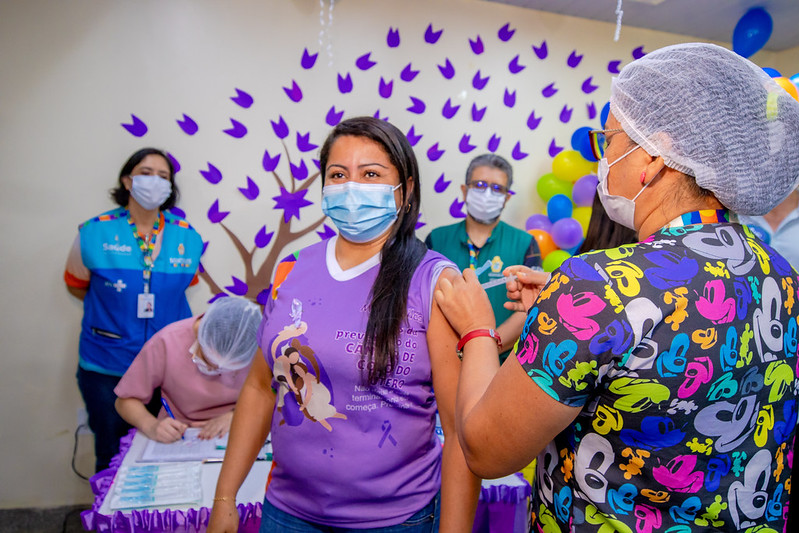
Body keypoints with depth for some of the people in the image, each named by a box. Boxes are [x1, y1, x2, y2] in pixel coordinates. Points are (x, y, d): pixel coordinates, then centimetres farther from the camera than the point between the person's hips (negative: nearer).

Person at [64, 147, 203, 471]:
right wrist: (114, 309, 10)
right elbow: (76, 286, 8)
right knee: (113, 459, 14)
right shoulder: (95, 233, -7)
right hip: (107, 369, -1)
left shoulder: (188, 238, -3)